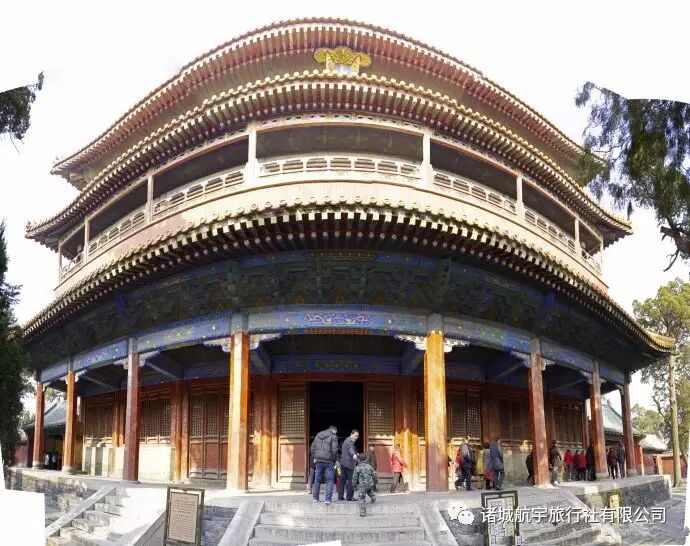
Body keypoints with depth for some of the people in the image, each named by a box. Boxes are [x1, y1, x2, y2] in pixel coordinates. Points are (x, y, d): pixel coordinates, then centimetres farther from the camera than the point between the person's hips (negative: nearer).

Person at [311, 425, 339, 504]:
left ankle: (315, 498, 20)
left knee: (317, 479, 14)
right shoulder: (333, 437, -5)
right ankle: (328, 499, -5)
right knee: (330, 480, 2)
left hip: (319, 461, 5)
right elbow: (334, 450, -13)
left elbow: (312, 448, 12)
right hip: (329, 462, -5)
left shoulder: (318, 435, 12)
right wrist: (334, 461, -2)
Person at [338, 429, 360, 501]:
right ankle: (349, 497, -9)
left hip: (343, 463, 10)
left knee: (343, 480, 10)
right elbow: (350, 448, -32)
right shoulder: (350, 441, -10)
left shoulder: (346, 440, 23)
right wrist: (354, 454, -50)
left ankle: (340, 496, 10)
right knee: (351, 480, -8)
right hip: (349, 464, -10)